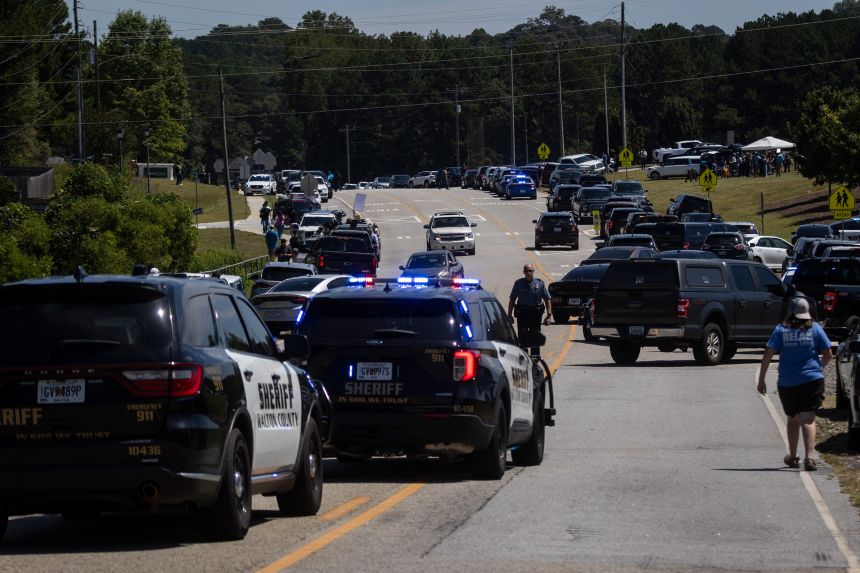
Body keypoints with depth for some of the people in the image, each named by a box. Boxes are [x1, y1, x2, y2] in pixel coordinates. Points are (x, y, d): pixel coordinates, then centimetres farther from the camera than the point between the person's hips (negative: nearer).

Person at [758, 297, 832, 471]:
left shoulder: (781, 330, 1)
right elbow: (828, 354, 4)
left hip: (787, 383, 1)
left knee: (792, 419, 19)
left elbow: (768, 355, -5)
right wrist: (820, 367, 24)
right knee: (807, 420, -7)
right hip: (812, 380, -1)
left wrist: (761, 380, -1)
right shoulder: (814, 328, 1)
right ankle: (809, 457, -25)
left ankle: (792, 457, 32)